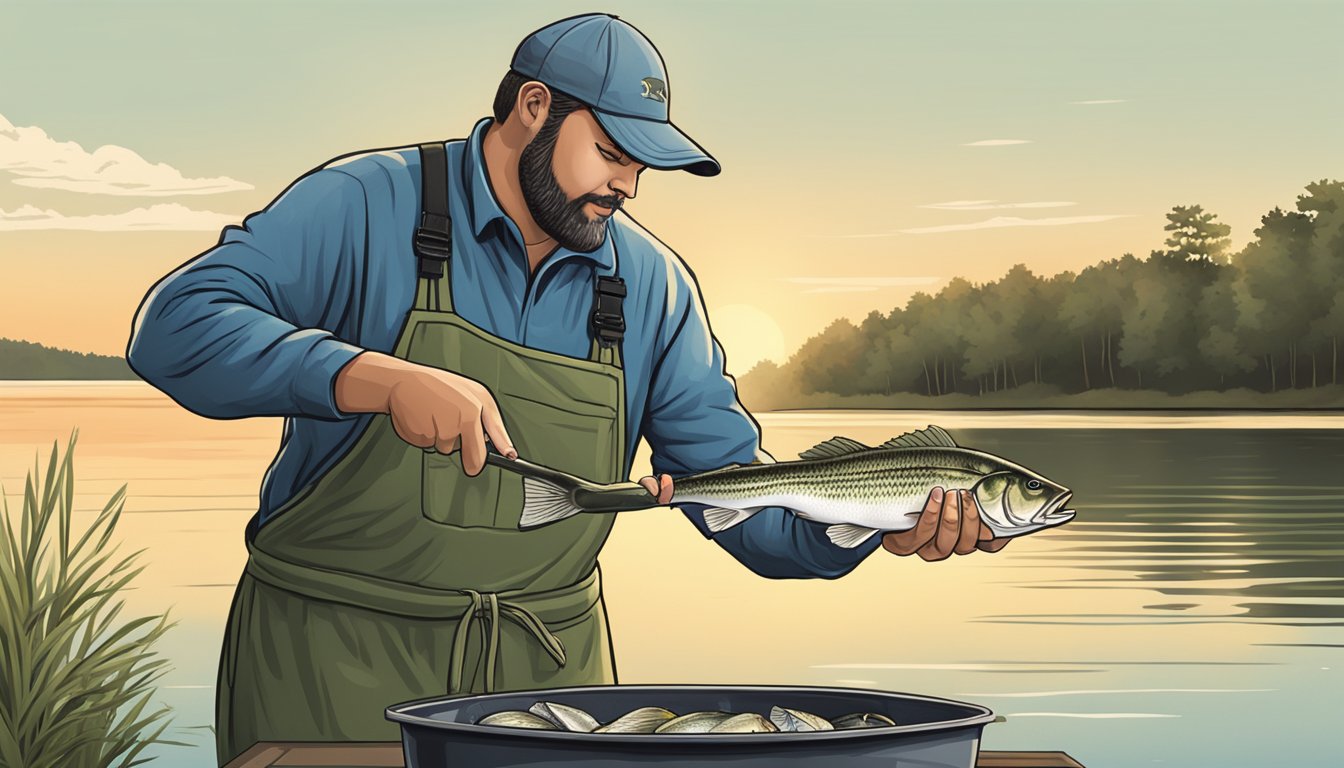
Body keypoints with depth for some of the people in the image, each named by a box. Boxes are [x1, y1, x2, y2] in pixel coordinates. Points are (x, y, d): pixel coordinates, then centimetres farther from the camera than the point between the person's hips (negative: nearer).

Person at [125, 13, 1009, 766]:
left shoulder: (653, 288, 2)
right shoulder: (367, 206, -10)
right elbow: (175, 324, -22)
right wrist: (382, 379, -33)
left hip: (550, 659, 4)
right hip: (332, 651, -3)